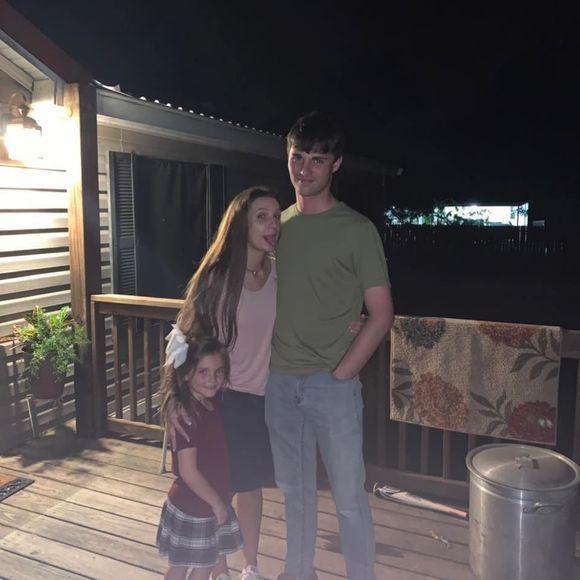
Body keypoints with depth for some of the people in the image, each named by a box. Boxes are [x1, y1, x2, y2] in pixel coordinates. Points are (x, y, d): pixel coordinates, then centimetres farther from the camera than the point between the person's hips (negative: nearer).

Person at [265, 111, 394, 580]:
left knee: (348, 494, 6)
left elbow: (381, 315, -9)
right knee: (294, 486, 20)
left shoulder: (357, 230, -8)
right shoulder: (278, 224, 7)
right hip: (279, 382, 5)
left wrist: (339, 373, -12)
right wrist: (267, 362, 5)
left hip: (332, 384, -5)